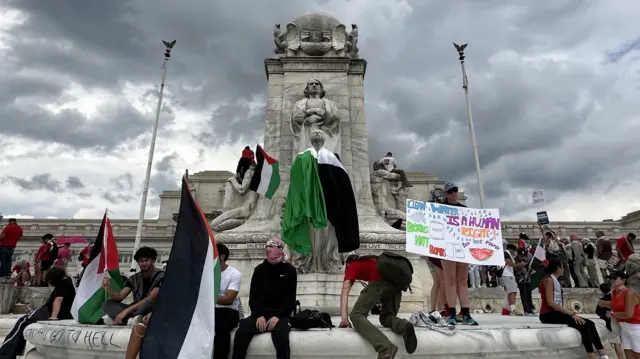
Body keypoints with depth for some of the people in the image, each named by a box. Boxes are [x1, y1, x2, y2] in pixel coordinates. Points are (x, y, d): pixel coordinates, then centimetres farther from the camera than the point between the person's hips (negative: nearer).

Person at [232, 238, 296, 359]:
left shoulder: (289, 270, 1)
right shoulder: (259, 269, 10)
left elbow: (290, 297, -3)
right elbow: (253, 295, 5)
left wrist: (278, 316, -16)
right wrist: (259, 315, -11)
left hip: (281, 315, -3)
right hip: (261, 313, 3)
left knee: (281, 337, -33)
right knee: (241, 332, -24)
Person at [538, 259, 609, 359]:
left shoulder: (554, 280, 19)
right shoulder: (549, 279, -10)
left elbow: (557, 303, 14)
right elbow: (550, 302, -19)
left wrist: (571, 313, 1)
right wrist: (571, 313, -19)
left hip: (556, 313, 9)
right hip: (549, 314, -9)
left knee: (589, 324, 0)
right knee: (583, 325, -20)